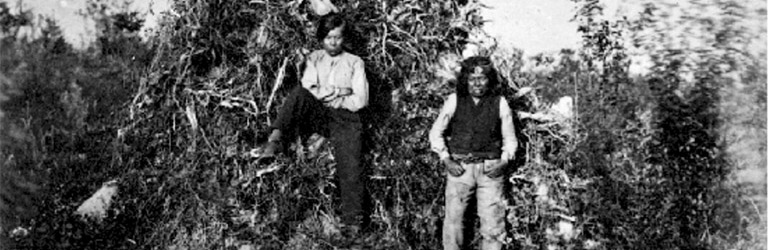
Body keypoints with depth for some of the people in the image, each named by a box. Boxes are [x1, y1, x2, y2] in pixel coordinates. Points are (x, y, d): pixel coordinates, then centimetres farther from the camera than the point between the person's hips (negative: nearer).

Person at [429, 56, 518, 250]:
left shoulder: (500, 103, 3)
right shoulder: (454, 101, 1)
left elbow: (510, 138, 11)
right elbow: (436, 133, 8)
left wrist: (504, 161, -4)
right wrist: (446, 160, -2)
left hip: (490, 169, 0)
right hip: (459, 167, 0)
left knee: (492, 221, 1)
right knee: (453, 218, 3)